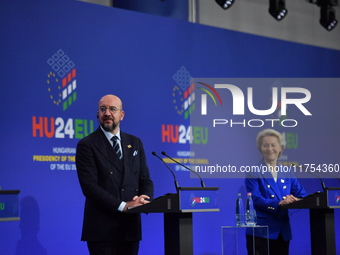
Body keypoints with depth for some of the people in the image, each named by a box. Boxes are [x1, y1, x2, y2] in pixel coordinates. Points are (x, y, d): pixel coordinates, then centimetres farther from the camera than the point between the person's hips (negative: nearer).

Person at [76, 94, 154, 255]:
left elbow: (145, 180, 12)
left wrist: (144, 201, -10)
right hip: (102, 228, -5)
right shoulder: (87, 145, -3)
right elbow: (89, 186, -12)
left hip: (130, 227, 5)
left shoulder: (135, 143, 13)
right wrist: (123, 206, -18)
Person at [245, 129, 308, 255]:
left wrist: (296, 200, -18)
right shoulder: (253, 173, -1)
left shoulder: (287, 173, 15)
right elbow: (256, 199, -13)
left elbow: (302, 194, 7)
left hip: (283, 232, 5)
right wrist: (279, 203, -28)